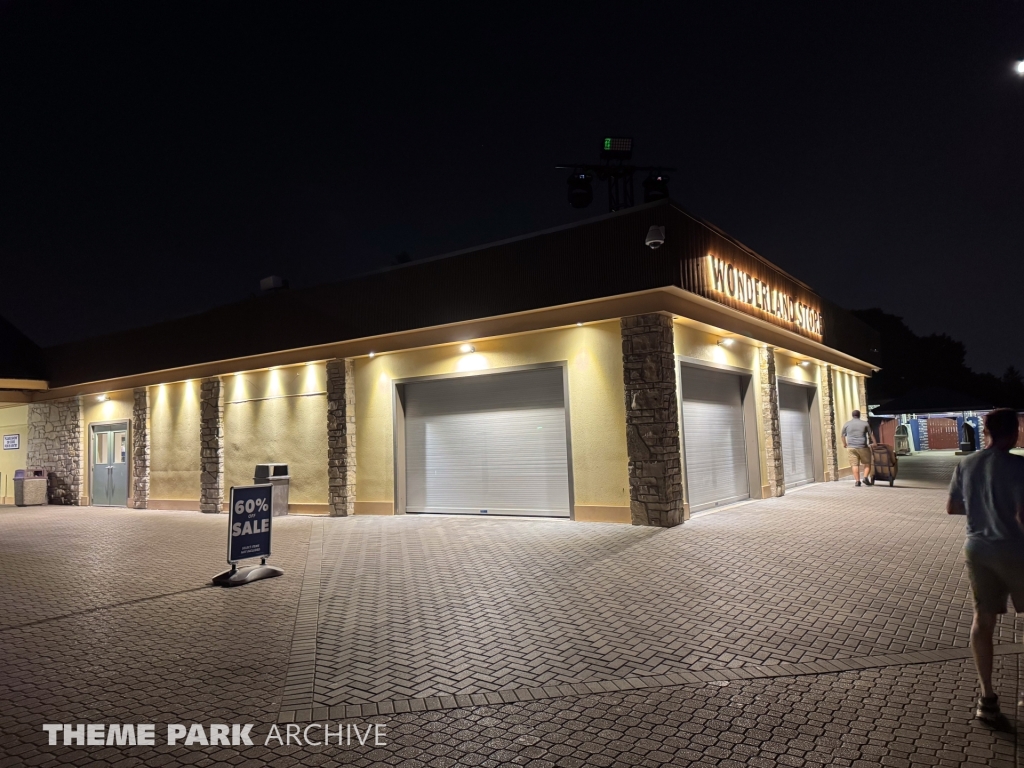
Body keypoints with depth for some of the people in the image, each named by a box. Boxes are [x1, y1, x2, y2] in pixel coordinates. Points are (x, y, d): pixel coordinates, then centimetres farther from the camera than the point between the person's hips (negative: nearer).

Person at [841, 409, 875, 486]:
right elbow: (871, 435, 6)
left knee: (855, 464, 0)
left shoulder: (846, 424, 8)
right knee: (867, 463, 11)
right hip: (862, 447, -1)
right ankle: (865, 477, -5)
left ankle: (857, 481, -5)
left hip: (851, 447, 1)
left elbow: (843, 436, 16)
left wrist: (844, 444, 32)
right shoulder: (865, 423, 4)